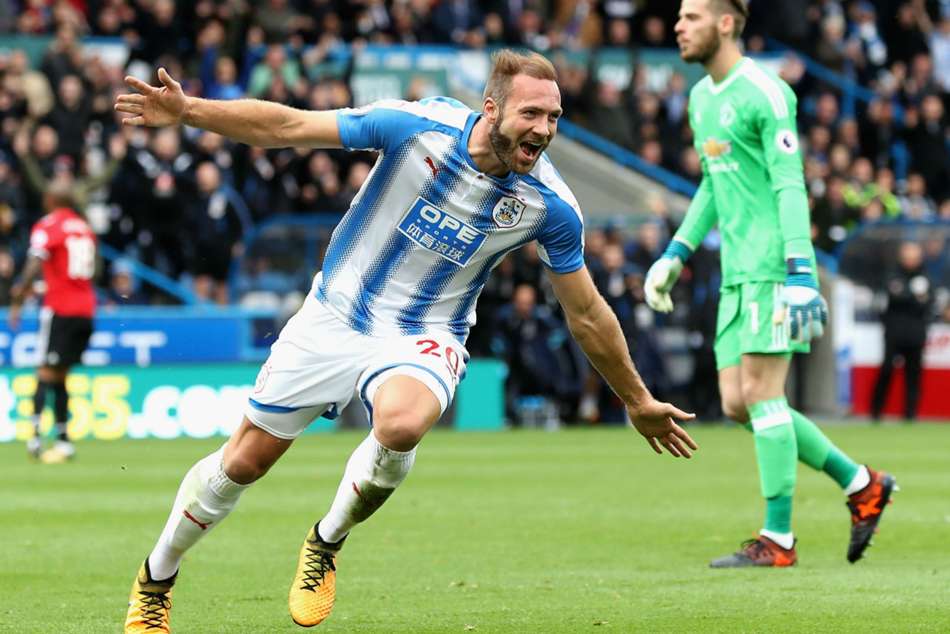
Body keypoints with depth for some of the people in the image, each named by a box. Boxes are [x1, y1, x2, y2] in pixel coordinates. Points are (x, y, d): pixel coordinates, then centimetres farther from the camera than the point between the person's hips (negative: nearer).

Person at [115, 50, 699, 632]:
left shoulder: (551, 205, -14)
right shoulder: (417, 126, -20)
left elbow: (586, 314, 1)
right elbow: (286, 126, -15)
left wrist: (639, 401, 9)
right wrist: (188, 111, -24)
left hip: (422, 339, 0)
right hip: (333, 318, 0)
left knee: (402, 424, -35)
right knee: (244, 460, 6)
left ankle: (327, 543, -4)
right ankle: (156, 580, 34)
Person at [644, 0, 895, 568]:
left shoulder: (765, 94, -11)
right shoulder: (701, 98, 17)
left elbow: (790, 187, -16)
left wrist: (799, 275, -22)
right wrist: (677, 254, 25)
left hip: (774, 266, -9)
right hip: (738, 272, 9)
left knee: (761, 394, -11)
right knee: (738, 405, 5)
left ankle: (778, 538, -7)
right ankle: (862, 484, 15)